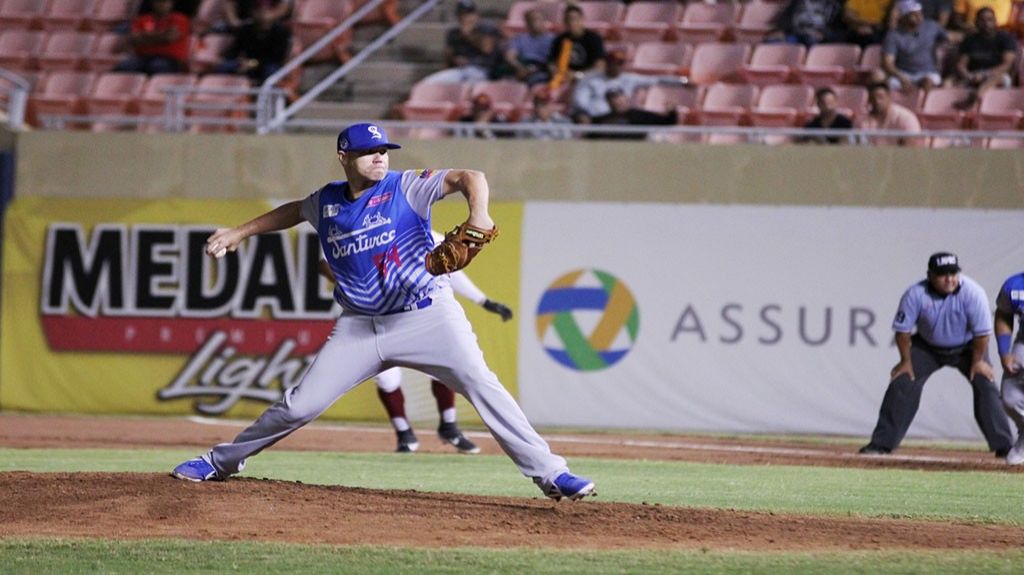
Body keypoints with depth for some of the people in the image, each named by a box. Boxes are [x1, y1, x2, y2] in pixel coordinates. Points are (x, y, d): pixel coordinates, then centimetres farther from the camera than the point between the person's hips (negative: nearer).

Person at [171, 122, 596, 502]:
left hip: (427, 316, -3)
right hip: (360, 326, 3)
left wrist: (478, 216, -39)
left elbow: (469, 178, -19)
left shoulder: (406, 188, -7)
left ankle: (549, 473, -17)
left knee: (482, 386, -19)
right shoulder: (327, 203, 6)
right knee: (300, 405, 2)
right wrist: (239, 232, 31)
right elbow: (294, 211, 29)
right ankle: (222, 462, 20)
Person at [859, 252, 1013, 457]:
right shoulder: (915, 294, -26)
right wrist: (906, 361, -9)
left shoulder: (972, 292, -30)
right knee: (901, 385, -9)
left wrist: (978, 361, -15)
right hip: (928, 347, 1)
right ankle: (881, 444, -1)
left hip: (966, 347, -1)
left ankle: (1003, 446, -7)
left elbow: (982, 331, -21)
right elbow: (902, 329, -14)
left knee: (985, 386, -14)